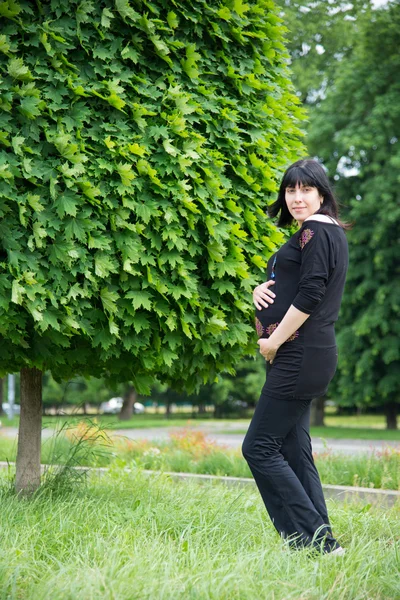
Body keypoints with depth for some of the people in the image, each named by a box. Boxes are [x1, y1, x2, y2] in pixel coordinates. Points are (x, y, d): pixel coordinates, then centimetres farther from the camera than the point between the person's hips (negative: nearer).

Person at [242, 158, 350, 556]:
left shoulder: (316, 231, -11)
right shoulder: (326, 233, 21)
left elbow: (310, 295, -21)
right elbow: (290, 287, 25)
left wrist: (274, 341, -14)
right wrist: (262, 289, 3)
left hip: (299, 355, -11)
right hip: (303, 357, 11)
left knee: (259, 448, -9)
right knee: (293, 451, 11)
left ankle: (316, 540, -9)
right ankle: (321, 543, 12)